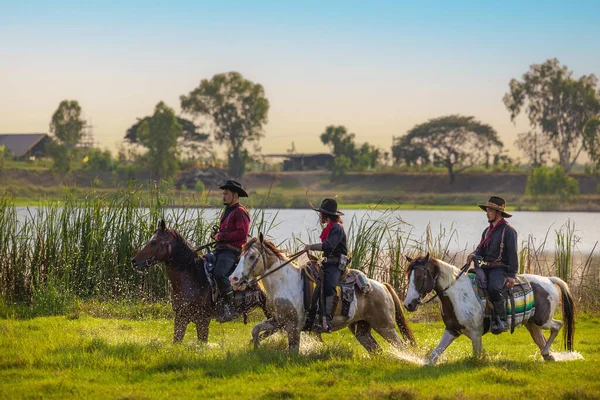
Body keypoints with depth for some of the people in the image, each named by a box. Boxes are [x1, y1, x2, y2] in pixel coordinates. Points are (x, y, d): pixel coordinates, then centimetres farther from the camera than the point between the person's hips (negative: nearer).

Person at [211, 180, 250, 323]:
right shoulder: (227, 211, 23)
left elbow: (242, 233, -20)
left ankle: (229, 309, -27)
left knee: (219, 274, -31)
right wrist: (216, 234, 12)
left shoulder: (240, 212, -8)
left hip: (232, 250, -10)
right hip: (220, 248, 10)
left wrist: (221, 236, -16)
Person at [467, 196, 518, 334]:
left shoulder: (508, 231, -4)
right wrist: (474, 255, -10)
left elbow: (512, 254, -9)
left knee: (494, 288, -35)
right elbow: (481, 249, 15)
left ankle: (502, 321, -23)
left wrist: (511, 275, -17)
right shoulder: (487, 231, 20)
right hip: (486, 267, 8)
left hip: (500, 267, -8)